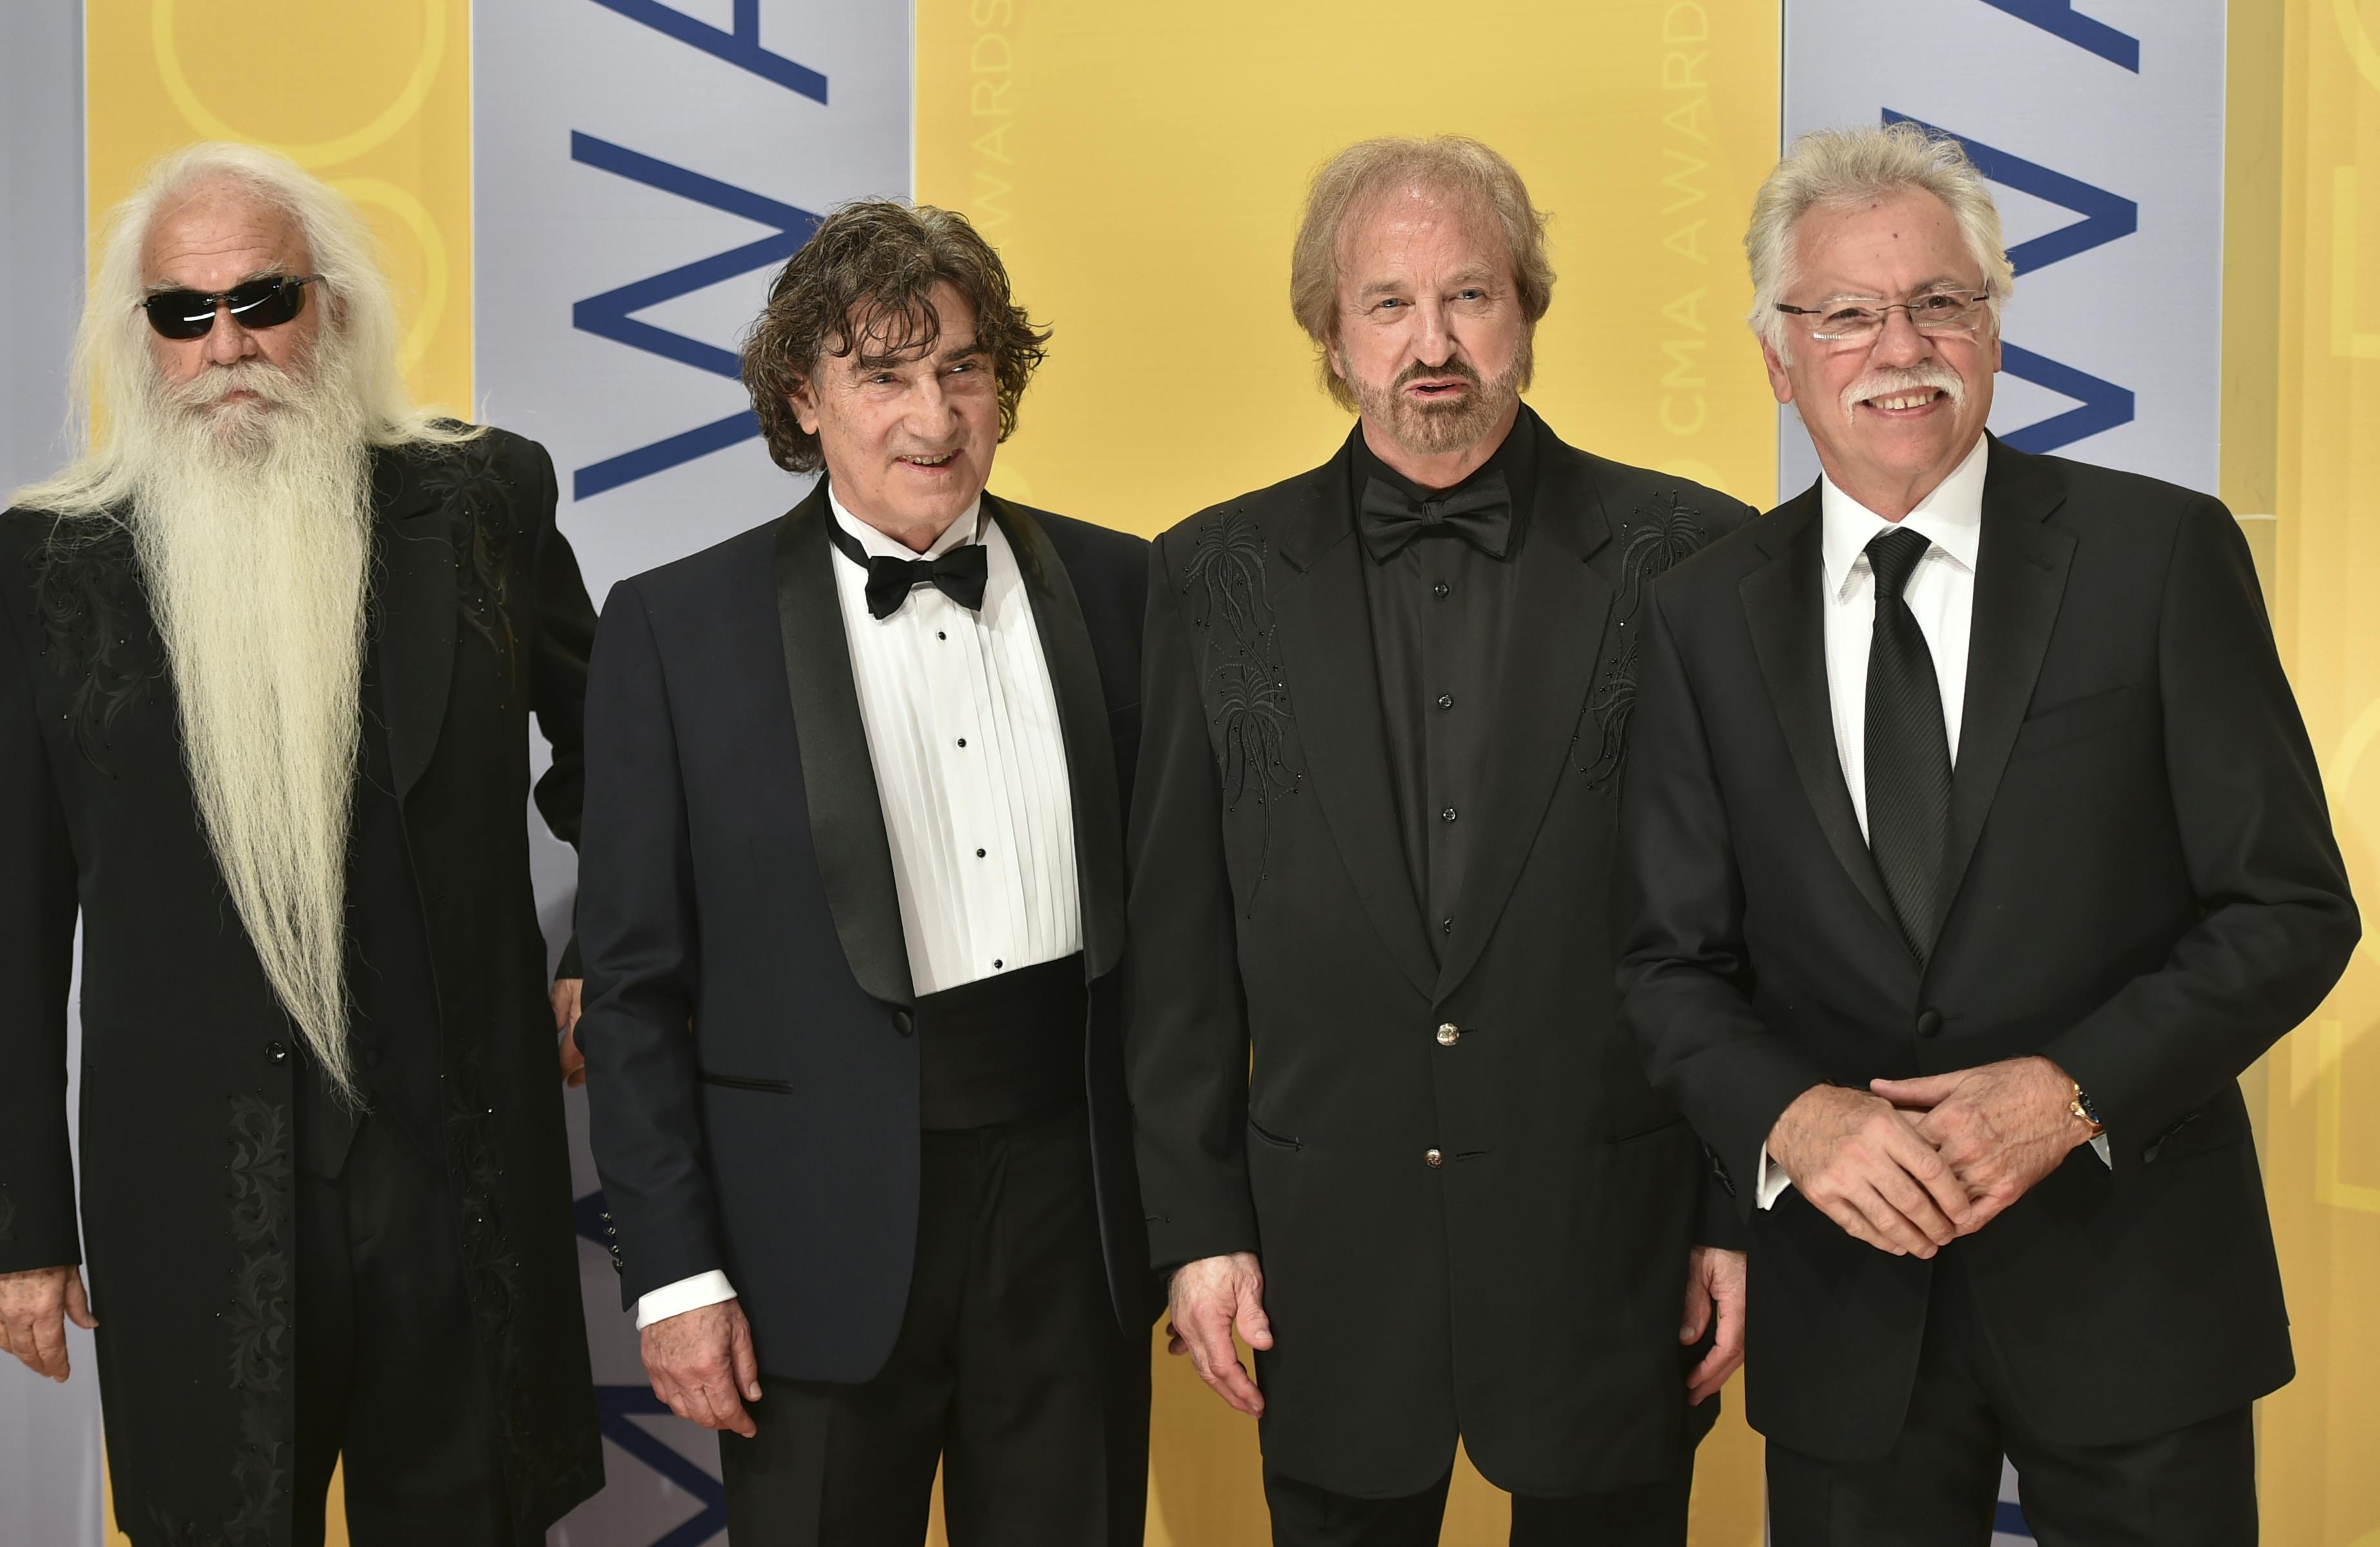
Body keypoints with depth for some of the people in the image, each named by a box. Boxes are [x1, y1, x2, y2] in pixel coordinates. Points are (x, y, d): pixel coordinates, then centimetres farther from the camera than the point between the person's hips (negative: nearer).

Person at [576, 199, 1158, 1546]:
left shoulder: (1118, 588, 3)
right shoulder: (675, 628, -4)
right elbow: (636, 985, -3)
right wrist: (674, 1273, -6)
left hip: (1076, 1208, 2)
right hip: (826, 1235, -2)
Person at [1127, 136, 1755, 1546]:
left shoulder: (1686, 556, -4)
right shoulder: (1220, 575, 1)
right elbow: (1181, 935, 2)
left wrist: (1749, 1214, -2)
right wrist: (1196, 1221, 1)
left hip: (1611, 1247, -1)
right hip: (1331, 1254, 1)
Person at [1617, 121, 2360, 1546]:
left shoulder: (2163, 552, -5)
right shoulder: (1707, 619, 2)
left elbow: (2295, 906, -5)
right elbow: (1676, 960, 3)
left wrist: (2078, 1089, -17)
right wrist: (1792, 1117, -15)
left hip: (2133, 1281, -1)